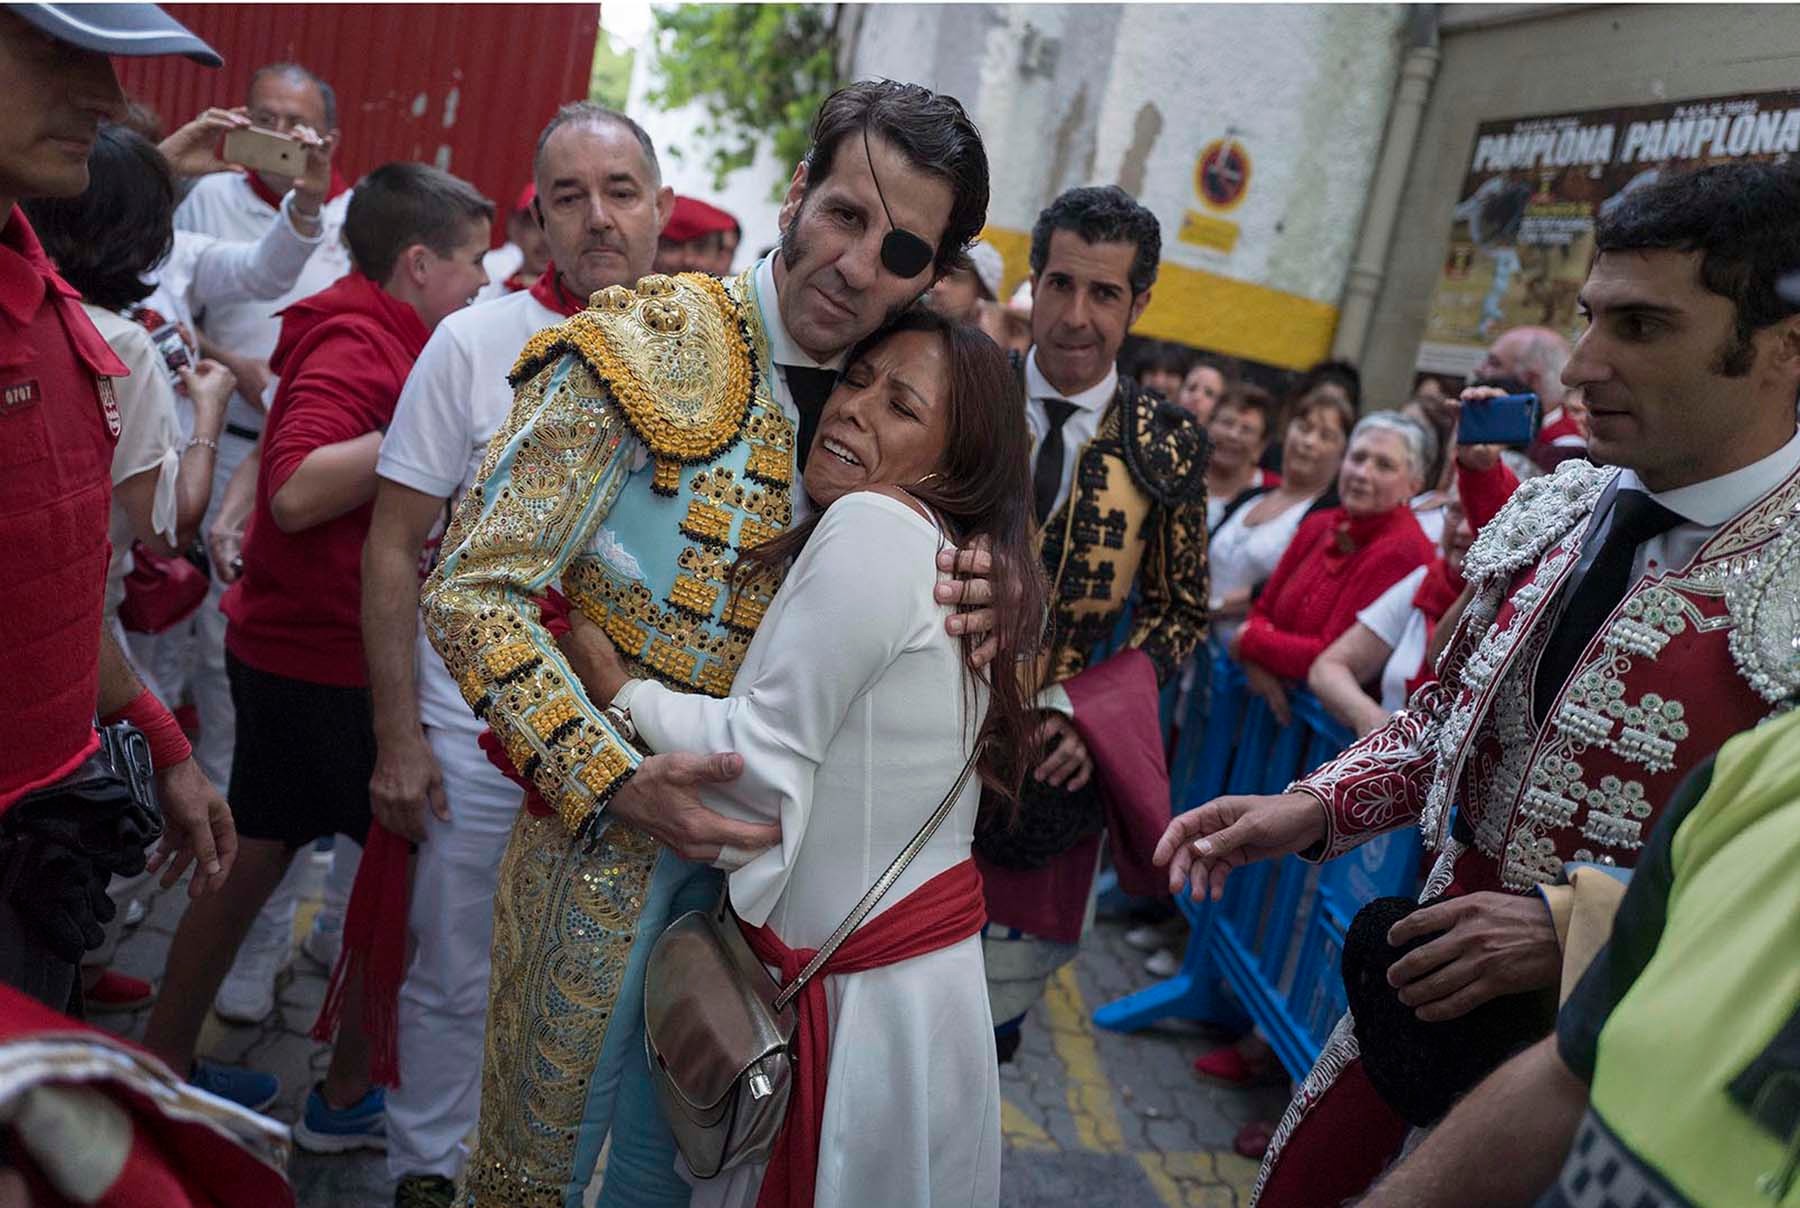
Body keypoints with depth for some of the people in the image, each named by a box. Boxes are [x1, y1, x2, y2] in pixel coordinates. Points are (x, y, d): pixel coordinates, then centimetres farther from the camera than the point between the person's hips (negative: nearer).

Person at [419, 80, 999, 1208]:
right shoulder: (649, 348, -16)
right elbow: (473, 591, -18)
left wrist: (963, 602, -11)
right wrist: (612, 784, -25)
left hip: (759, 840, 5)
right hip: (606, 825, -5)